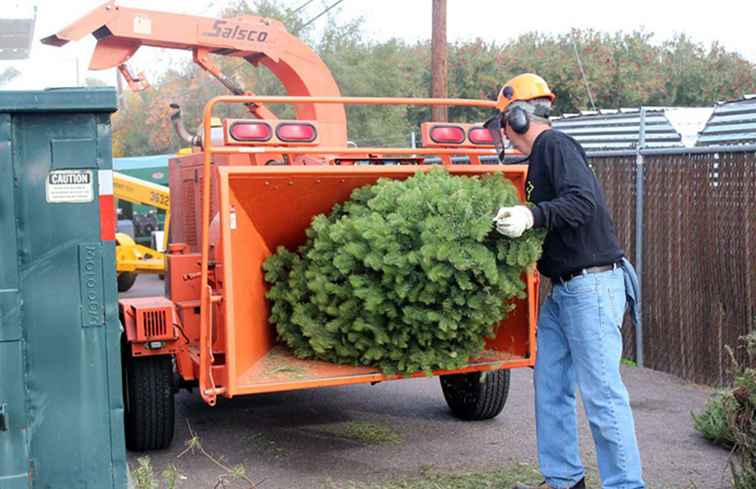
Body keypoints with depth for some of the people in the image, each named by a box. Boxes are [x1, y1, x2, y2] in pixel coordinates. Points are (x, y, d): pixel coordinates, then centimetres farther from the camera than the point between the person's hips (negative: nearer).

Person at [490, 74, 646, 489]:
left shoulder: (555, 145, -11)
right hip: (563, 289, 10)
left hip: (592, 286, -10)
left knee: (601, 391, -7)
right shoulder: (540, 155, 18)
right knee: (550, 386, 13)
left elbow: (583, 201, -24)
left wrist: (533, 215, -33)